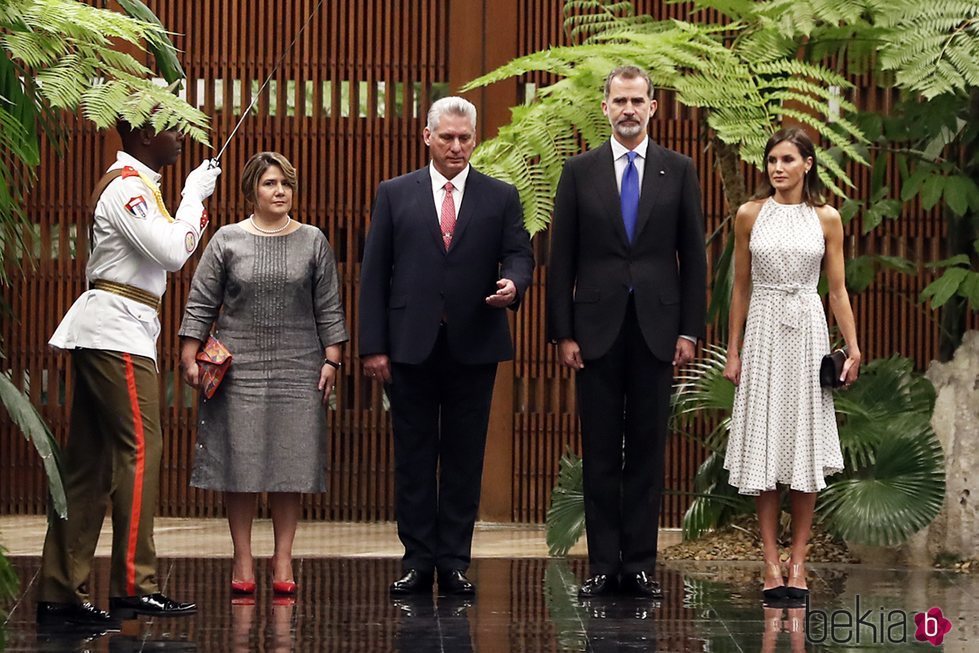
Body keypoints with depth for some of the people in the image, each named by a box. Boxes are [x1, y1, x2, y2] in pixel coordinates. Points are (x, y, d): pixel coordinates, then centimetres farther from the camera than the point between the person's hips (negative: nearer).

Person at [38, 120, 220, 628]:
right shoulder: (128, 185, -11)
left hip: (103, 334, 10)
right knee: (140, 447, -12)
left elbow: (165, 252, 22)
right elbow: (172, 253, -20)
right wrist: (194, 197, -9)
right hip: (117, 327, -10)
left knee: (89, 462, 7)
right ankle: (133, 586, -15)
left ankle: (61, 594, 6)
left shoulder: (132, 183, 21)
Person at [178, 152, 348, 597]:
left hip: (298, 369, 1)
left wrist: (331, 360, 2)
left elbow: (328, 308, 9)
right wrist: (190, 358, -2)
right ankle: (242, 560, 6)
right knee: (240, 461, -1)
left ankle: (283, 560, 7)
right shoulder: (227, 240, 4)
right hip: (239, 368, -1)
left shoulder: (312, 242, 8)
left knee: (291, 462, 1)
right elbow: (201, 304, 4)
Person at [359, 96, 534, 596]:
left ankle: (454, 561, 8)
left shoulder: (500, 197, 9)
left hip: (473, 345, 0)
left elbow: (519, 253, 5)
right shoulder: (395, 194, 7)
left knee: (464, 456, 3)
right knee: (414, 455, 3)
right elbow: (374, 271, 4)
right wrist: (373, 345, -3)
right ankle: (417, 560, 8)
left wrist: (513, 282, -21)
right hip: (411, 344, 0)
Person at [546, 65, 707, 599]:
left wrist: (689, 330, -1)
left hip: (655, 328, 0)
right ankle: (603, 563, 6)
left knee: (647, 449, 3)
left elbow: (693, 255, 6)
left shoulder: (678, 171, 6)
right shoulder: (580, 172, 5)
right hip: (598, 328, 0)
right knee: (600, 451, 2)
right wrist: (563, 332, -2)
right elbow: (561, 259, 4)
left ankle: (641, 564, 7)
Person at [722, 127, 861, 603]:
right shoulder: (750, 215, 4)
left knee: (806, 446, 0)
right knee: (764, 447, -2)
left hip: (808, 332, 0)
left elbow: (837, 289, 5)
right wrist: (733, 351, 6)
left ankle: (798, 561, 5)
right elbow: (741, 287, 8)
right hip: (763, 331, 0)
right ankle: (771, 564, 1)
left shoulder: (826, 219, 3)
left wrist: (853, 348, -2)